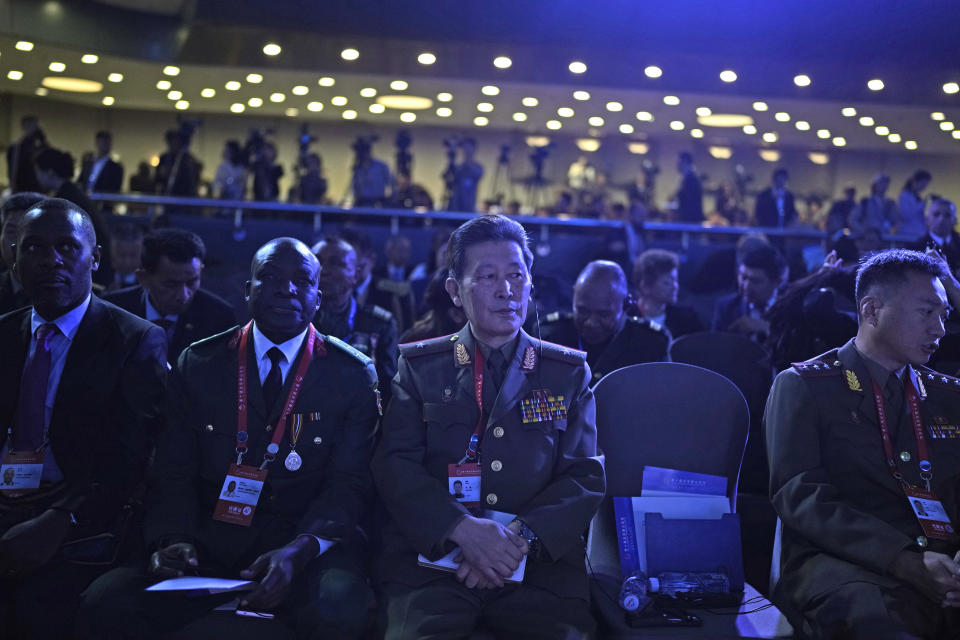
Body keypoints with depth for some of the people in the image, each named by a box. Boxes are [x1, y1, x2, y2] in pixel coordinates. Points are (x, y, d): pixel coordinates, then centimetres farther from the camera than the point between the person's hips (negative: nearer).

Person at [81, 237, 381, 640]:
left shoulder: (353, 375, 3)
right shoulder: (198, 365, 9)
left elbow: (350, 483, -3)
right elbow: (173, 473, 5)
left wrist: (298, 552, -21)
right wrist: (173, 541, -16)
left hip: (308, 549, -1)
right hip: (207, 545, 2)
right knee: (106, 600, -23)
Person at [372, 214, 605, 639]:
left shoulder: (569, 372, 12)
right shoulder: (419, 365, 10)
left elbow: (587, 476, 4)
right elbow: (395, 466, 0)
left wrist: (521, 537, -13)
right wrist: (463, 528, -16)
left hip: (543, 565, 2)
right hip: (430, 561, -1)